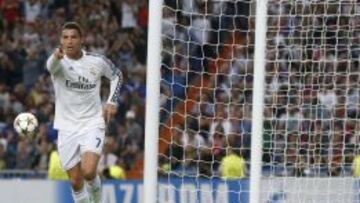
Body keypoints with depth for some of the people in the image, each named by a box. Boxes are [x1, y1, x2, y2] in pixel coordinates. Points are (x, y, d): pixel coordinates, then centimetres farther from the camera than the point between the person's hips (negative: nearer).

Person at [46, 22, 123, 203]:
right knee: (75, 181, 2)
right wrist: (56, 57, -60)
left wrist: (112, 102, 2)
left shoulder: (97, 61, -4)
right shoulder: (60, 62, -10)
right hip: (67, 129, 1)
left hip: (92, 125, -1)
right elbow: (51, 66, -36)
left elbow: (116, 75, 16)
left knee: (88, 171, -21)